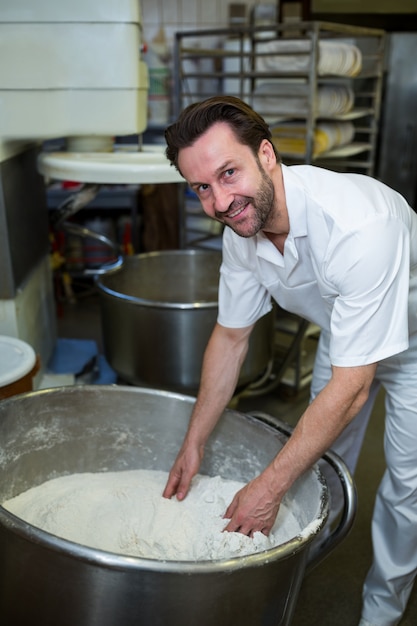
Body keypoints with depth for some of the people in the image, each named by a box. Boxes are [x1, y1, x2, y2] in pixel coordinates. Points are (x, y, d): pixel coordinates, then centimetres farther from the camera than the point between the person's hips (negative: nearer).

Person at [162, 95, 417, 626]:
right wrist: (193, 445, -5)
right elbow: (231, 335, -8)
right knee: (322, 454, 15)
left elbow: (350, 387, -38)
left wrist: (268, 487, -30)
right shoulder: (242, 225, -21)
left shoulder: (359, 224, -43)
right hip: (341, 331, 6)